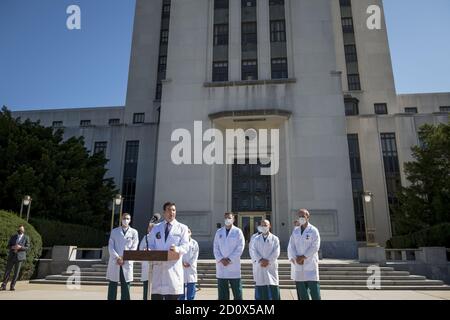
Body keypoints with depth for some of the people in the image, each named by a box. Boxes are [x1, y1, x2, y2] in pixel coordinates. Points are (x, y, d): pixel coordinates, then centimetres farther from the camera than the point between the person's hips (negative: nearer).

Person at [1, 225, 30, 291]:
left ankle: (12, 286, 8)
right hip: (11, 256, 2)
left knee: (16, 272, -1)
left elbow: (27, 248, -2)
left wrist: (20, 247, -19)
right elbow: (8, 246, 10)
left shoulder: (26, 238, 3)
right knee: (7, 271, 1)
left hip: (20, 256, -2)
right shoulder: (13, 237, 12)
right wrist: (13, 247, -12)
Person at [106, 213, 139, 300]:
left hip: (127, 263, 0)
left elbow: (134, 247, 2)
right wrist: (117, 258, -11)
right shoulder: (114, 231, 11)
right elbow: (110, 247, 3)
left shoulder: (134, 232, 8)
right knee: (112, 285, 3)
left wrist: (124, 258, -10)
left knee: (126, 285, -1)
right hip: (114, 262, 1)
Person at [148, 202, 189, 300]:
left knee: (173, 295, -1)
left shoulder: (182, 228, 8)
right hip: (158, 266, 2)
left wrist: (177, 249, -23)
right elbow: (151, 245, 13)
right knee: (156, 295, 3)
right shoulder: (156, 228, 17)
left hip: (173, 267, -2)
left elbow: (185, 246, -2)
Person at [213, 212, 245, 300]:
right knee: (222, 294, 7)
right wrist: (221, 259, -8)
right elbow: (216, 248, 7)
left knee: (237, 293, 1)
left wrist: (229, 259, -11)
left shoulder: (238, 232, 2)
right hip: (221, 267, 3)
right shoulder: (219, 232, 12)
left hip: (234, 266, -3)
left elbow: (240, 248, -5)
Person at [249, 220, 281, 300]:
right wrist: (260, 260, -13)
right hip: (259, 267, 1)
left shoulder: (274, 239, 7)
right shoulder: (255, 239, 11)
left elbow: (276, 252, -2)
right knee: (261, 289, 1)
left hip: (271, 267, -1)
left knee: (273, 288, -4)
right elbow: (253, 251, 0)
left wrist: (268, 261, -12)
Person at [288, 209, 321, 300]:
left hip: (311, 265, -4)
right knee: (302, 294, 8)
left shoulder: (313, 230, 0)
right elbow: (291, 247, 6)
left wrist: (303, 257, -12)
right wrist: (295, 258, -9)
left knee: (314, 292, -5)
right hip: (298, 266, 4)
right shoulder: (295, 231, 12)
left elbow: (315, 247, -8)